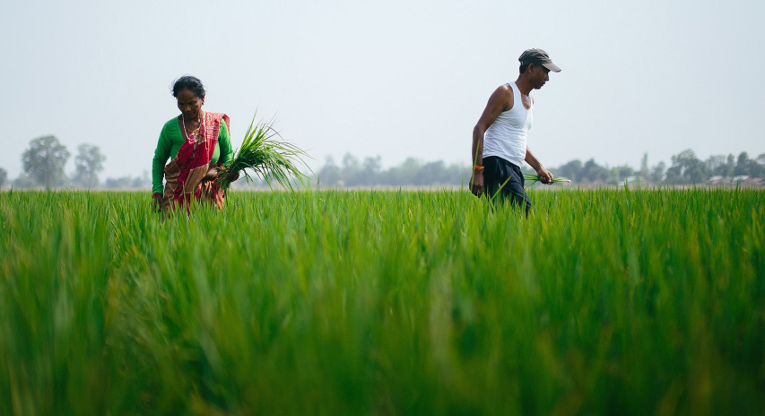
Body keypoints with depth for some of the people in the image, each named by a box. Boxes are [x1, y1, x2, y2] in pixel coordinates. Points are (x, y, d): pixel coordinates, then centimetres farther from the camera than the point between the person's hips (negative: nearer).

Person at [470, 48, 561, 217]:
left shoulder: (530, 101, 24)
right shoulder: (505, 93, -5)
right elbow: (479, 129, -12)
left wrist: (539, 168, 24)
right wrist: (477, 171, -20)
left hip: (514, 170, 9)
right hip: (495, 163, -9)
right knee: (526, 214, -22)